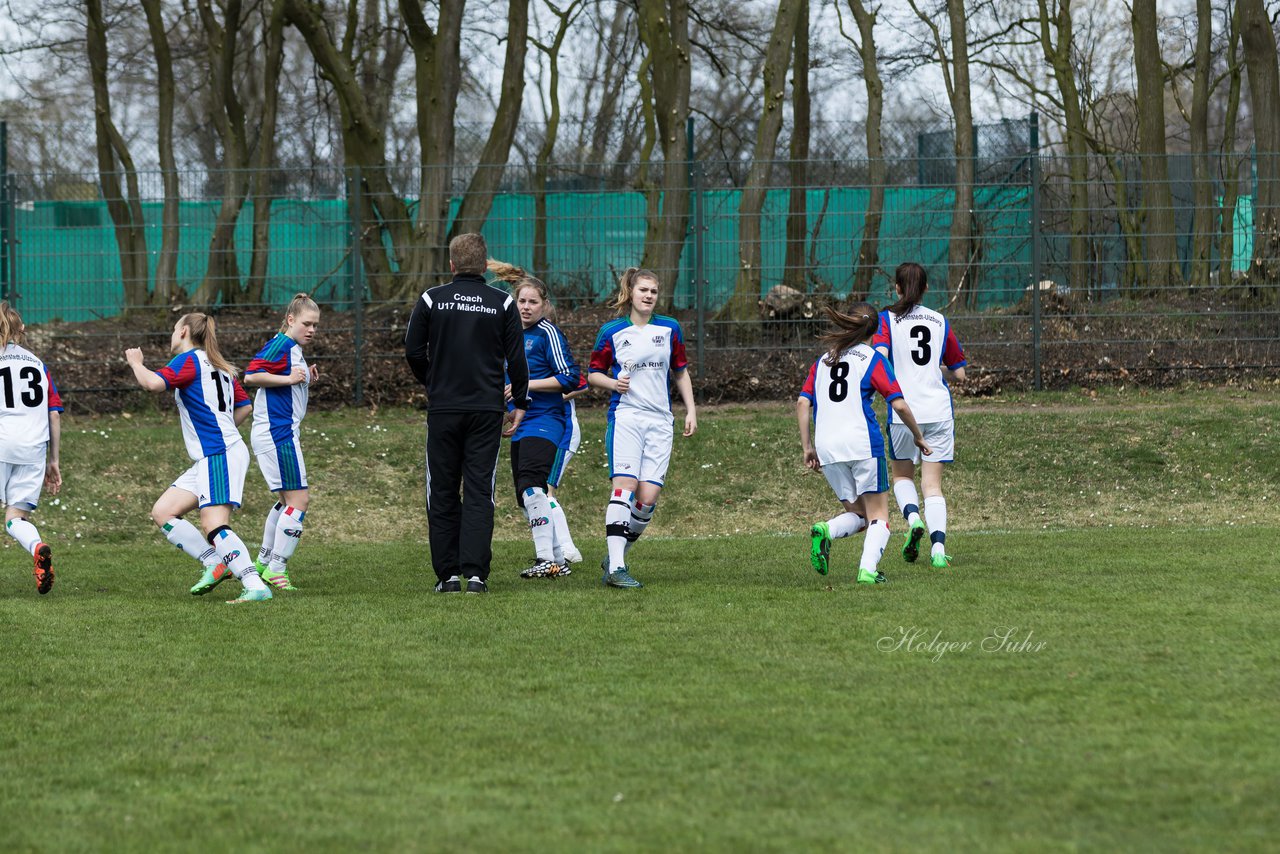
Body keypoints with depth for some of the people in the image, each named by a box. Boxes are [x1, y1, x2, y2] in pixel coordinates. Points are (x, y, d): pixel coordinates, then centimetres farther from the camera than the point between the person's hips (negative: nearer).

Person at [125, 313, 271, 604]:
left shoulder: (189, 360, -6)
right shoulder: (220, 367, 20)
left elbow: (153, 383, -20)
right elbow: (244, 406, 26)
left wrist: (136, 362, -1)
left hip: (219, 455, -10)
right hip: (207, 459, 10)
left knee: (214, 524, -20)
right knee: (162, 512, 8)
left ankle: (256, 587, -29)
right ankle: (214, 563, 3)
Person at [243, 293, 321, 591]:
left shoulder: (294, 351, 18)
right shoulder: (280, 345, -12)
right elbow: (251, 375, -22)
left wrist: (305, 382, 9)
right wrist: (289, 378, -22)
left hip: (283, 432, 11)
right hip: (277, 432, -11)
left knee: (289, 499, 21)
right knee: (298, 500, -11)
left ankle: (264, 562, 30)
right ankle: (276, 569, -10)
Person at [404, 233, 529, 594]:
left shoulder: (431, 300, 0)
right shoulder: (503, 303, 1)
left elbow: (413, 352, 1)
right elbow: (516, 358, 1)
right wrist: (520, 404, 11)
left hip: (443, 408, 0)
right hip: (487, 411, 0)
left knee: (442, 493, 7)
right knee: (480, 492, 0)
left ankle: (448, 573, 5)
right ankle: (475, 574, -8)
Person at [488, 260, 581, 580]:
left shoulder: (548, 333, -8)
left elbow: (569, 378, -14)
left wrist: (527, 385, -16)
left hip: (544, 421, -9)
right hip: (521, 425, 9)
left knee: (531, 487, -23)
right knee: (527, 498, 9)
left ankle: (546, 560, -28)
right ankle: (558, 559, 18)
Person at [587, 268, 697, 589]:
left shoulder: (670, 329, 10)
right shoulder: (611, 332, 3)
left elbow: (681, 371, 19)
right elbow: (594, 373, 11)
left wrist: (691, 411, 12)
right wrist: (613, 382, -10)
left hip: (660, 421, 3)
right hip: (625, 415, -3)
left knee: (649, 495, -7)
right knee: (625, 484, -18)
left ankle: (617, 556, 13)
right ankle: (616, 567, -21)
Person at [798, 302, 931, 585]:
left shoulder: (823, 361, 17)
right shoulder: (873, 360, 3)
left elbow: (802, 404, 10)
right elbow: (899, 405, -3)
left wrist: (807, 447, 12)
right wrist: (918, 437, 10)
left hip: (827, 447, 4)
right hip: (863, 443, -4)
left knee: (856, 512, 15)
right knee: (878, 514, 5)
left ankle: (824, 531, -16)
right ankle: (868, 569, -18)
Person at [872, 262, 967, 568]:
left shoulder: (887, 319, 0)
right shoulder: (941, 322, 8)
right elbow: (959, 373, 11)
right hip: (939, 411, 2)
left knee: (902, 475, 19)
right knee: (933, 484, 5)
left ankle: (913, 519, -9)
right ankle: (938, 548, -10)